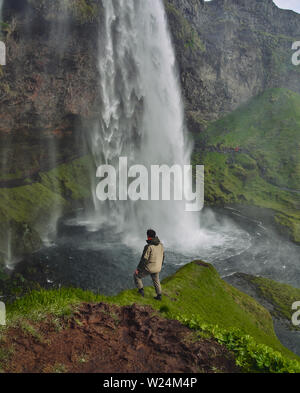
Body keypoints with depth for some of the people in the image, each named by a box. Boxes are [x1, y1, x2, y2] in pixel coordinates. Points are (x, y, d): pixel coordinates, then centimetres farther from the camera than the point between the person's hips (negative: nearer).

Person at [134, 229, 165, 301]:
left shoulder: (148, 247, -27)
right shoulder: (160, 244, -5)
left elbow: (144, 259, -23)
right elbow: (162, 256, 7)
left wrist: (138, 269, -10)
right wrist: (160, 266, 23)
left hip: (149, 268, -6)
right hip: (157, 268, 6)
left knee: (137, 275, 19)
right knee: (156, 281, 30)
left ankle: (141, 290, 19)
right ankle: (159, 296, 38)